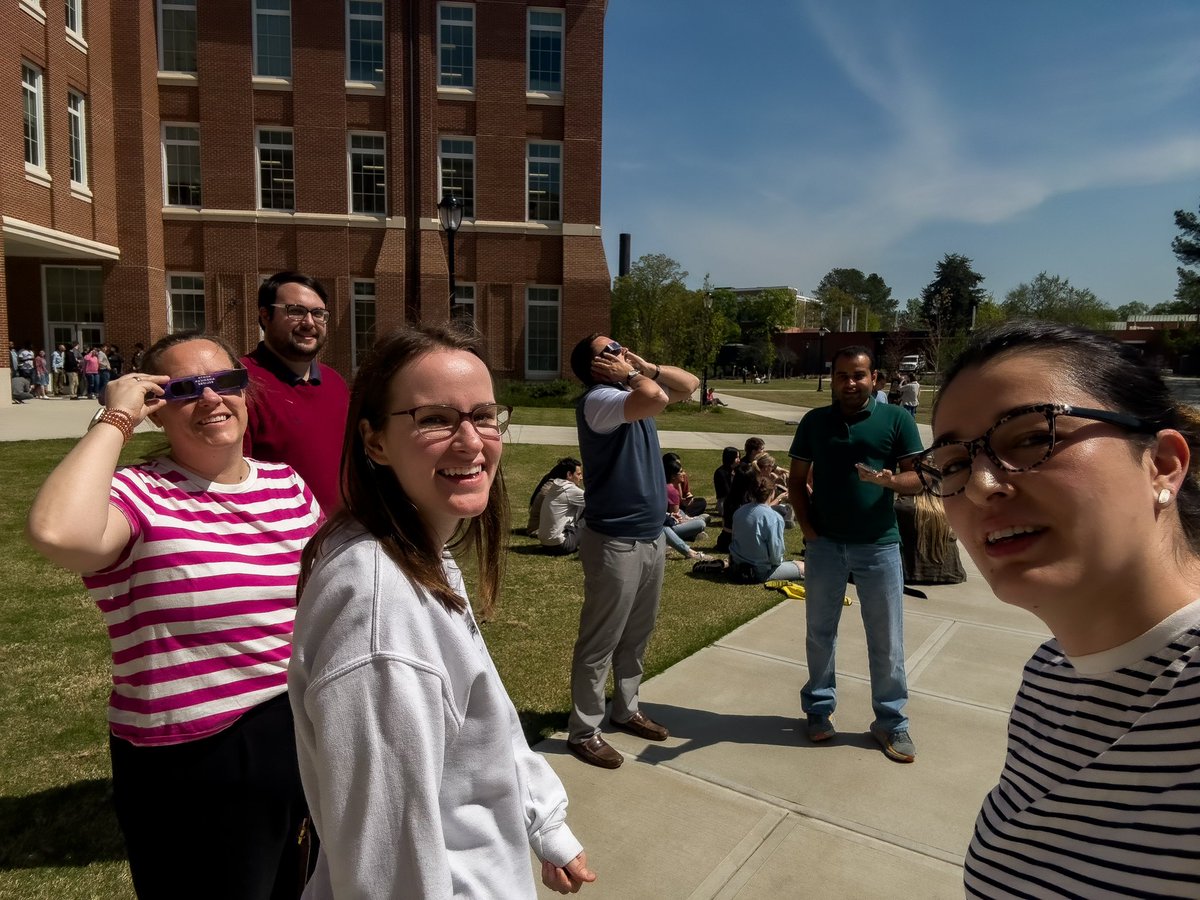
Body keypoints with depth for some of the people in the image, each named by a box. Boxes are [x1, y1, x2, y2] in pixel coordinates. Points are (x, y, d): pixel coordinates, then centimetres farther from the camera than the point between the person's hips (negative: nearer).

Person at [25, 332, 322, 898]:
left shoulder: (288, 485, 1)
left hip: (304, 741, 5)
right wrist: (115, 420, -24)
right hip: (192, 769, -5)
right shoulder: (138, 497, -15)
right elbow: (59, 534, -39)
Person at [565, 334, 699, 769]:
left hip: (651, 536, 9)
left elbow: (689, 385, 16)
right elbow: (657, 398, -35)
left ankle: (626, 710, 38)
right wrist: (631, 373, -15)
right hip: (615, 542, -9)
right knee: (600, 641, 3)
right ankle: (583, 731, 18)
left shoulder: (632, 392, 10)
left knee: (637, 635, 21)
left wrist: (643, 366, 3)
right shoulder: (598, 400, -18)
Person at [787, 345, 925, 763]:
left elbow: (920, 478, -3)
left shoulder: (896, 419, -2)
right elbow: (796, 480, 8)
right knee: (820, 632, 12)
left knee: (886, 640, 8)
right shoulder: (814, 421, 4)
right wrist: (807, 527, -4)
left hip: (879, 545, -1)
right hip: (824, 543, 2)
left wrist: (889, 480, -24)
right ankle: (819, 708, 29)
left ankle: (891, 721, 23)